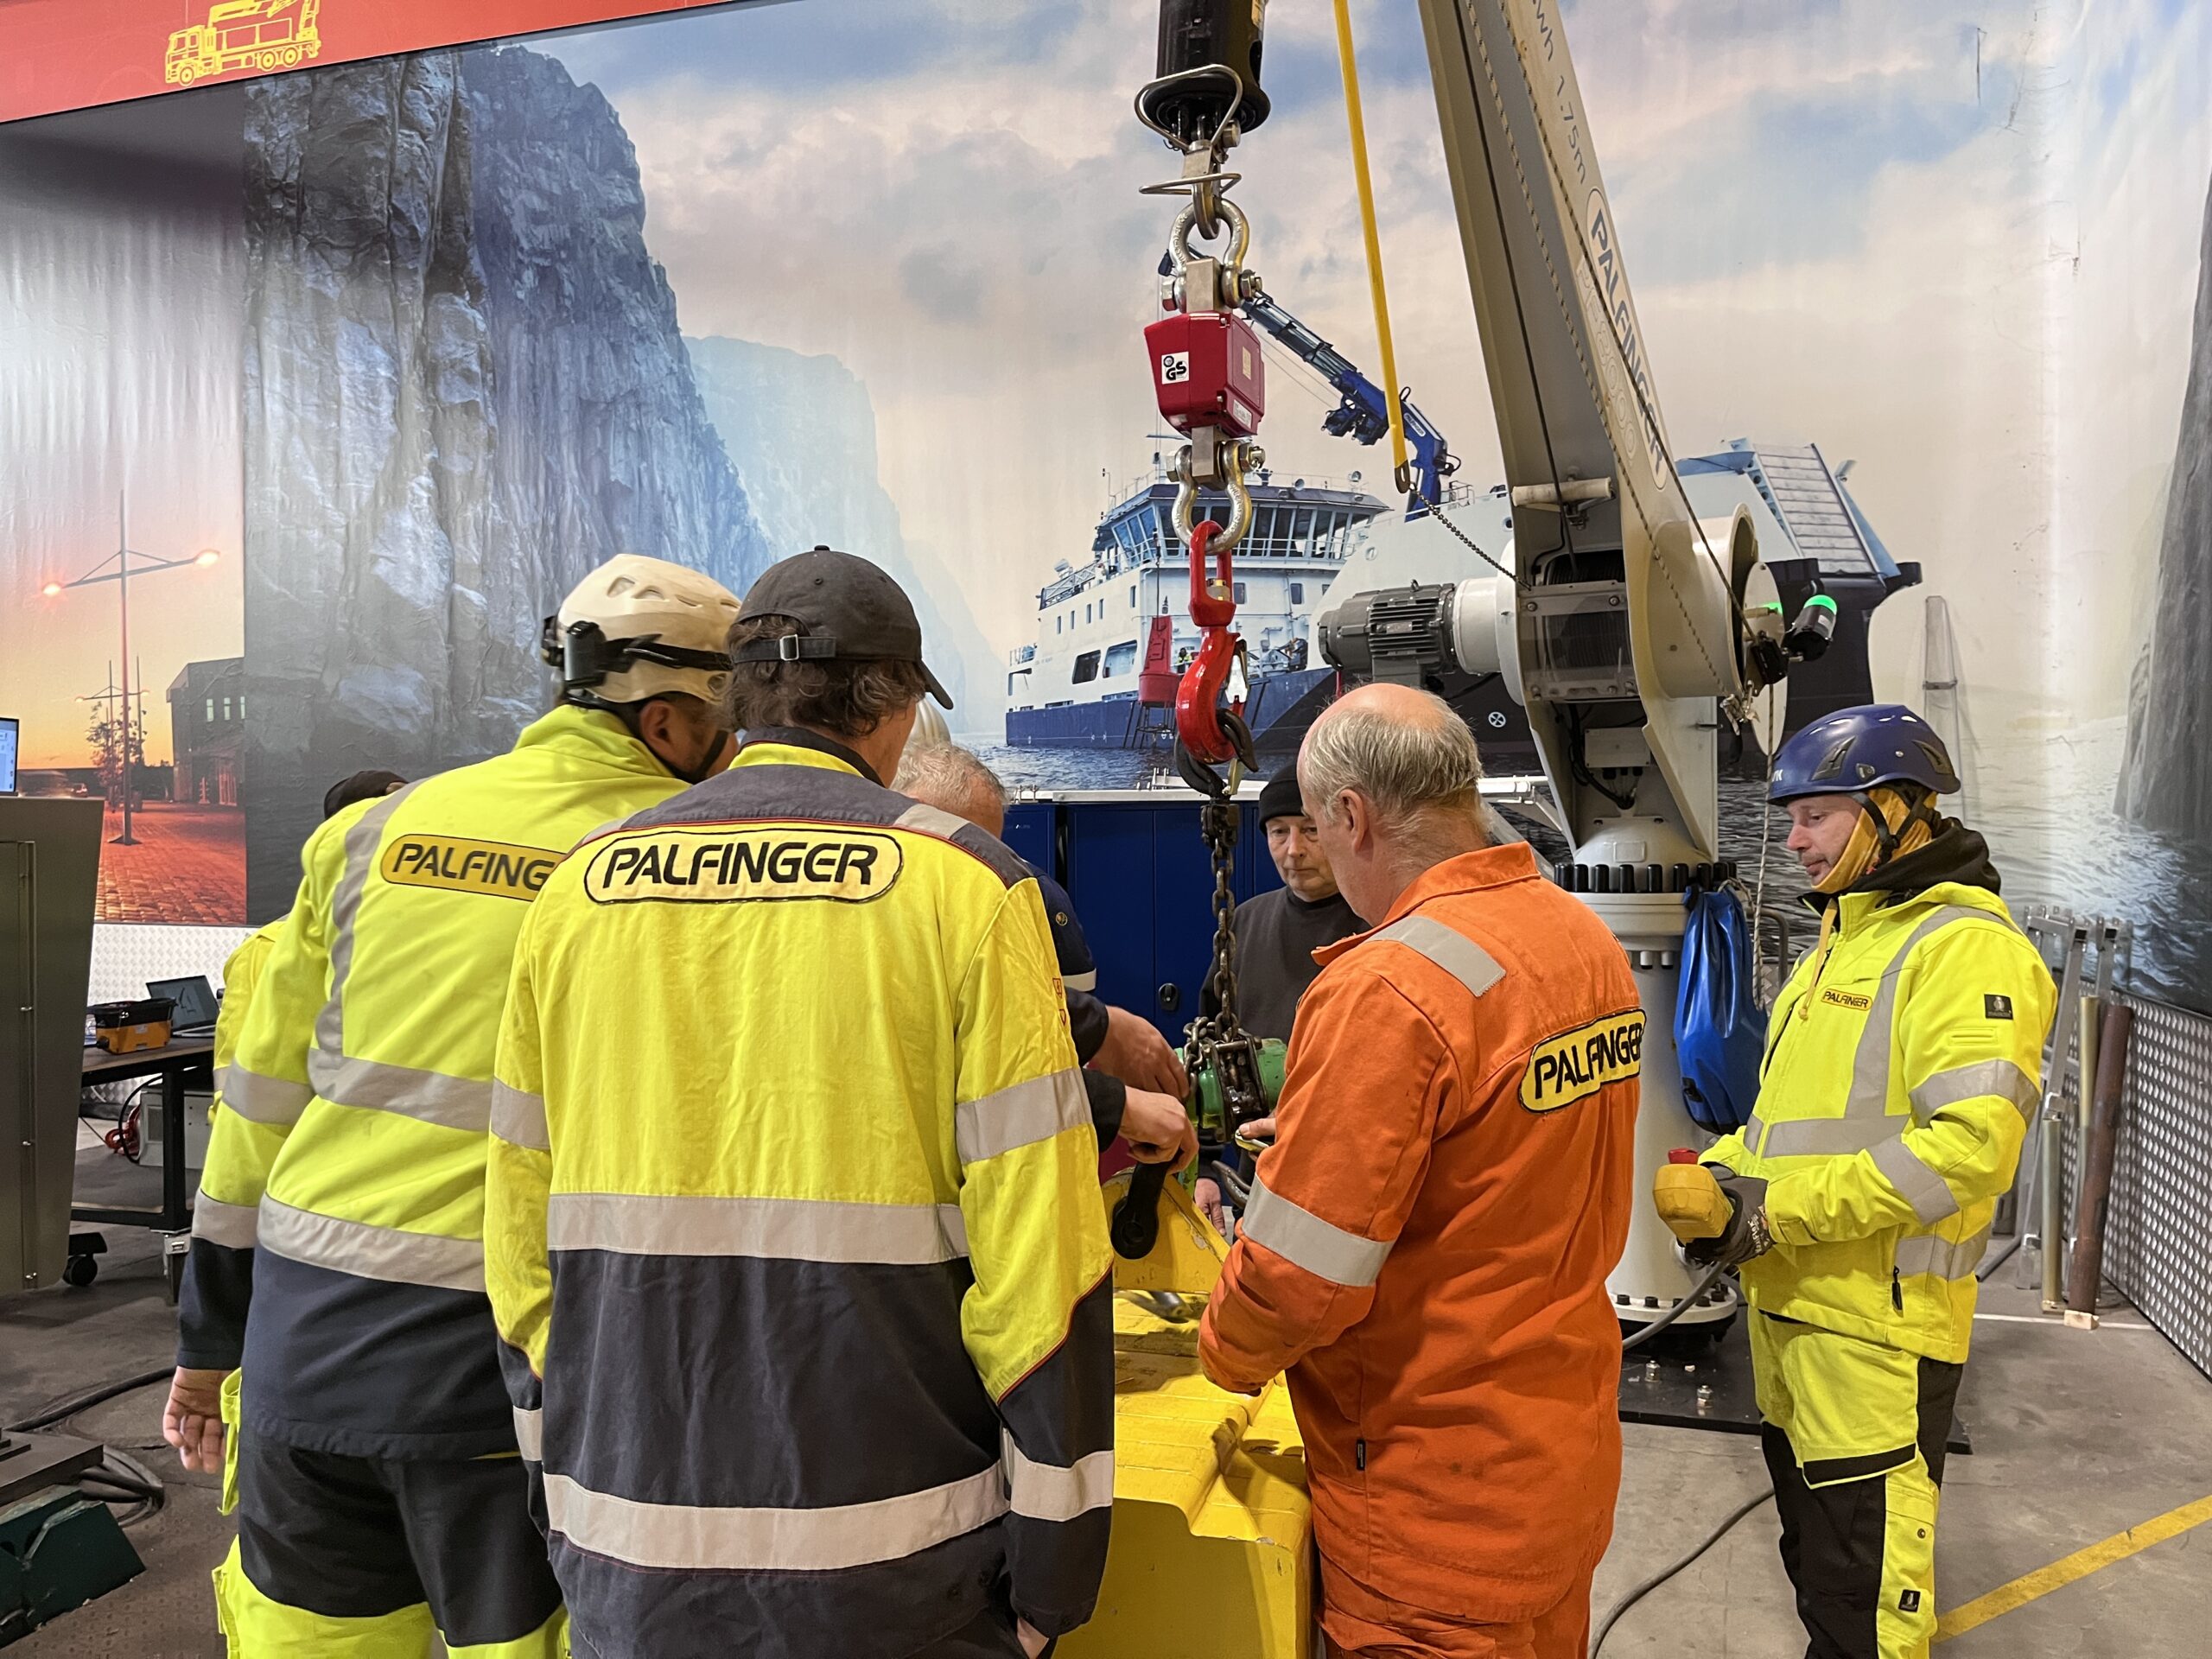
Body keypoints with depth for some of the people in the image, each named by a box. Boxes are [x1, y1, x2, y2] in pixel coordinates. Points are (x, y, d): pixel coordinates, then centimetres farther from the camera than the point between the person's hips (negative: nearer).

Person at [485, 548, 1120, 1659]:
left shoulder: (577, 888, 1)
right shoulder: (964, 885, -11)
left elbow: (521, 1233, 6)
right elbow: (1039, 1242, -14)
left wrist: (567, 1475, 18)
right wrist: (1054, 1568, -5)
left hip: (625, 1546, 4)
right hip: (883, 1546, -3)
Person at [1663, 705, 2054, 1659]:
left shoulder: (1964, 946, -14)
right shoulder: (1841, 942, 16)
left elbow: (1971, 1144, -25)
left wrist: (1784, 1209, -22)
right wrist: (1729, 1172, 4)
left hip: (1878, 1320, -9)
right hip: (1790, 1297, 9)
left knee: (1862, 1582, 1)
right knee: (1813, 1546, 22)